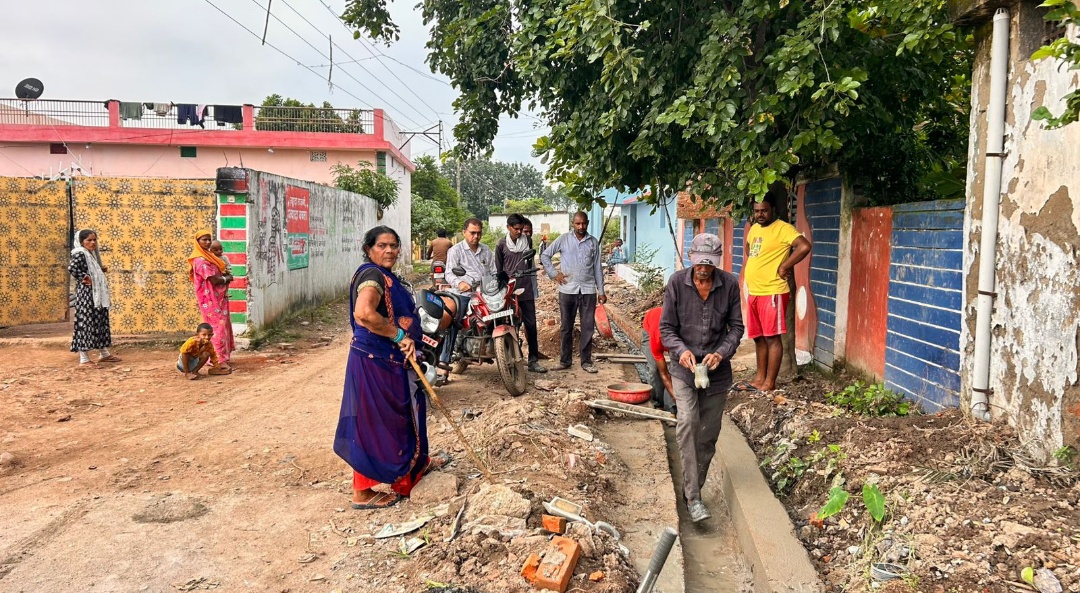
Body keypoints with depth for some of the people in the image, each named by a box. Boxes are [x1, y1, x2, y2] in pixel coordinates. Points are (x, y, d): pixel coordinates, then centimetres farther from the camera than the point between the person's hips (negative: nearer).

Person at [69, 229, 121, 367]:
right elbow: (71, 268, -31)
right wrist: (84, 278, -21)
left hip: (97, 295, 10)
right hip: (86, 294, -10)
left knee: (100, 323, 17)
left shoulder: (91, 254, 15)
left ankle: (104, 353, 29)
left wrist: (101, 270, 8)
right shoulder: (80, 254, -14)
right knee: (86, 324, -7)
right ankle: (84, 360, -4)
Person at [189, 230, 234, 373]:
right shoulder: (200, 260, -15)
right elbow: (214, 279, -21)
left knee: (223, 326, 13)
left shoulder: (208, 257, 16)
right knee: (218, 327, -10)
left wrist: (225, 276, -1)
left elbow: (217, 274, 20)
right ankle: (220, 360, -10)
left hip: (219, 298, 10)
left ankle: (224, 358, 20)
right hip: (210, 299, -10)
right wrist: (227, 278, -4)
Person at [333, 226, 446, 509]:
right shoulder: (372, 275, -19)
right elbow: (364, 313, -37)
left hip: (390, 360, 10)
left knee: (402, 413, 24)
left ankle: (416, 462, 45)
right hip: (373, 361, -10)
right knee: (372, 421, -1)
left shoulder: (386, 277, 13)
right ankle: (362, 493, 10)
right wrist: (399, 335, -24)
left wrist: (407, 342, 4)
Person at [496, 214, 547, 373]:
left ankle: (533, 360, 4)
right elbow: (498, 269, 5)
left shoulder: (527, 241, 9)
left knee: (531, 325, 0)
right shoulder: (502, 244, 0)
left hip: (526, 289, 3)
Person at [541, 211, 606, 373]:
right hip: (568, 290, -1)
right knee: (566, 327, 6)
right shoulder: (564, 239, 2)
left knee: (588, 327, 2)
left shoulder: (593, 242, 8)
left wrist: (601, 291, 9)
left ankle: (586, 361, 10)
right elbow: (545, 256, 7)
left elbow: (597, 268, 11)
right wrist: (554, 273, -2)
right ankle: (565, 360, 15)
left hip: (588, 290, 1)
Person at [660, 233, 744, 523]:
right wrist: (681, 350, -21)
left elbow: (736, 327, 2)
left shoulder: (729, 284, -4)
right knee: (687, 424, -20)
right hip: (685, 368, -2)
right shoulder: (676, 283, -7)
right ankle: (693, 498, -17)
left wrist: (722, 352, -16)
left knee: (708, 435, 9)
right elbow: (666, 327, -3)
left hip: (717, 370, 2)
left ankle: (693, 488, 28)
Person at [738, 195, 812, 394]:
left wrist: (783, 267, -18)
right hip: (753, 293, 8)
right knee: (759, 338, 14)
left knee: (772, 338, -3)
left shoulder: (783, 229, -11)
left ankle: (769, 383, 2)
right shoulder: (754, 228, 14)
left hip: (772, 293, -8)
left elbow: (805, 246, -25)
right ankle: (760, 378, 23)